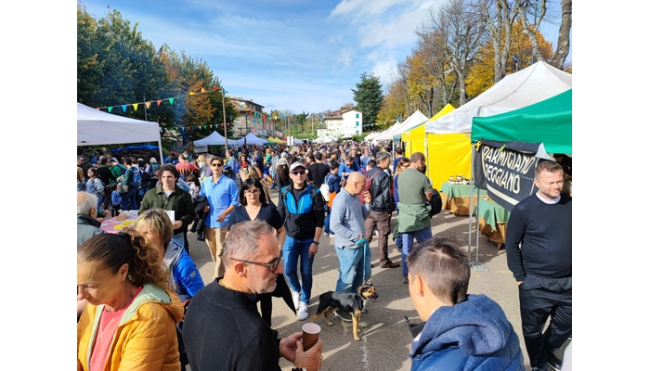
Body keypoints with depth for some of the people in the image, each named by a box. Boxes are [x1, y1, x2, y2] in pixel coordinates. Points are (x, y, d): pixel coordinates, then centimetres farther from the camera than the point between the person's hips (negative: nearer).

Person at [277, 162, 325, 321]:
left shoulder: (314, 192, -10)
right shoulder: (284, 193, -2)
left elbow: (319, 220, -8)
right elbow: (279, 218, 5)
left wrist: (315, 242, -11)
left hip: (308, 240, -1)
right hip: (290, 239, 2)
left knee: (306, 273, 7)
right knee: (289, 270, 0)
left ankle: (304, 303, 26)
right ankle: (296, 290, 33)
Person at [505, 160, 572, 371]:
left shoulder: (570, 205, -3)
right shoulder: (524, 209, -15)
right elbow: (512, 244, -9)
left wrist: (570, 274, 7)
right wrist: (519, 276, -8)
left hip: (567, 281, 4)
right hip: (536, 284, -4)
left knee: (565, 325, 21)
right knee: (533, 329, 14)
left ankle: (547, 350, 50)